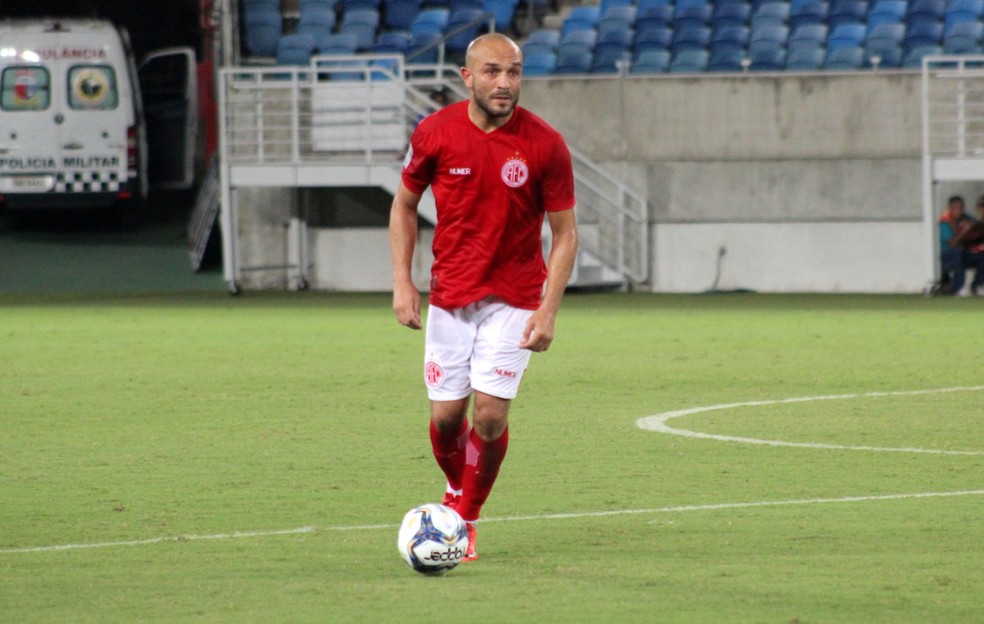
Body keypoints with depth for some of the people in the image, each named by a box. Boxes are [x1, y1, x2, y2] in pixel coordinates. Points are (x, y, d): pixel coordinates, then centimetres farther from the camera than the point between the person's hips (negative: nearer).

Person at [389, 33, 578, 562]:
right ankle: (456, 491, 33)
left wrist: (549, 310, -12)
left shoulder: (544, 145, -11)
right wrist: (402, 281, -1)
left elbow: (565, 232, -4)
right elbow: (404, 205, 9)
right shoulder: (434, 133, -6)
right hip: (449, 295, 2)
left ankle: (466, 520, 10)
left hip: (513, 299, -2)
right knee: (446, 414, 0)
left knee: (490, 413, -11)